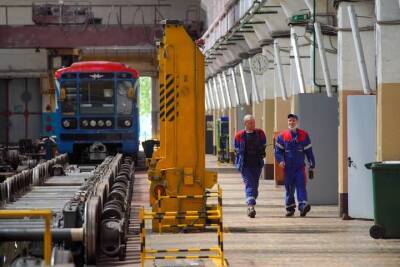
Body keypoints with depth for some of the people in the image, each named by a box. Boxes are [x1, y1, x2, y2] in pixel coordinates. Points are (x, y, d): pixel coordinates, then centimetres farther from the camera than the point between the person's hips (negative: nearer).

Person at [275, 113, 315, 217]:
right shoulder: (282, 136, 5)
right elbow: (278, 150, 4)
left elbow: (308, 150, 9)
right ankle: (290, 208, 16)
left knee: (301, 186, -12)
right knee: (289, 188, 6)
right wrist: (281, 160, -14)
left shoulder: (304, 135, 6)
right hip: (288, 167, 1)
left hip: (300, 166, -1)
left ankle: (303, 206, -22)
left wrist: (312, 164, 8)